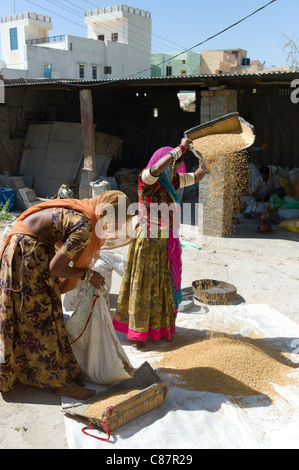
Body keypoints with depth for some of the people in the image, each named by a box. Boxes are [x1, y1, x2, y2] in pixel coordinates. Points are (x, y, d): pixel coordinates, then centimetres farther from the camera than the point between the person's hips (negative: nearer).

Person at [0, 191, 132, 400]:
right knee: (41, 314, -1)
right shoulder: (85, 228, -24)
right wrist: (88, 275, -7)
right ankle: (60, 382, 12)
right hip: (28, 250, -10)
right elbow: (55, 268, -21)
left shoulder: (85, 209, 3)